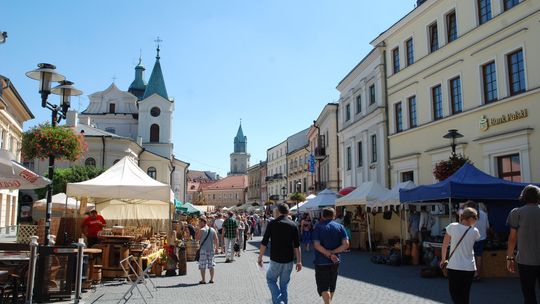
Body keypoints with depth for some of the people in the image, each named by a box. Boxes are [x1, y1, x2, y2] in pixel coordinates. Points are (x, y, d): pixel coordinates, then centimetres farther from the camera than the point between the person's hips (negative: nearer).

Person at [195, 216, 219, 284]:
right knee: (211, 265, 11)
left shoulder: (201, 230, -9)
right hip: (211, 249, 5)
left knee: (202, 266, 2)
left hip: (203, 249, -5)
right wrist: (216, 248, 13)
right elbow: (216, 240, 4)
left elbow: (196, 238, -3)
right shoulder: (213, 230, 6)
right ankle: (211, 279, 12)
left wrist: (198, 230, 1)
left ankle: (203, 280, 1)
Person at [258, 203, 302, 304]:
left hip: (275, 259, -2)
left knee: (271, 280, 13)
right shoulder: (293, 225, -1)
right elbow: (297, 246, -2)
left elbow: (264, 243, -6)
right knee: (284, 284, 15)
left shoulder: (272, 224, -5)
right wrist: (299, 261, 3)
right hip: (289, 260, 2)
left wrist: (260, 257, 3)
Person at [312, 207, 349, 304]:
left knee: (323, 287, -1)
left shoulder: (318, 227, -8)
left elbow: (317, 245, -18)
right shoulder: (340, 227, -1)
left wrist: (329, 255, -16)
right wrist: (332, 253, -10)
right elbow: (346, 244, -10)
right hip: (335, 261, 4)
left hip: (321, 261, -4)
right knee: (332, 286, 21)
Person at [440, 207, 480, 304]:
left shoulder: (452, 227, -7)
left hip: (454, 267, -2)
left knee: (455, 293, 9)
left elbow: (444, 245, 1)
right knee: (465, 295, 15)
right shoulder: (475, 231, -4)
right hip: (469, 268, 2)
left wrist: (443, 259, 14)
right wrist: (470, 226, 15)